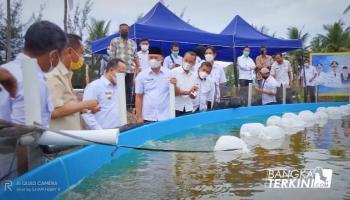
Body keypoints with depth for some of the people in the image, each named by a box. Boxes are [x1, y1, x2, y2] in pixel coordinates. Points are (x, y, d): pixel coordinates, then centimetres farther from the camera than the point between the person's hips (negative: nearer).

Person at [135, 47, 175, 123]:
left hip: (165, 117, 0)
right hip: (147, 118, 0)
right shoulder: (141, 75, 1)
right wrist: (139, 117, 0)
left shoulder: (169, 73, 0)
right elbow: (139, 97, 4)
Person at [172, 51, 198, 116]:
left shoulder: (194, 75, 9)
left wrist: (192, 94, -13)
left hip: (188, 108, 4)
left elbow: (194, 96, 10)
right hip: (176, 107, -4)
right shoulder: (174, 72, -5)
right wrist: (187, 92, -17)